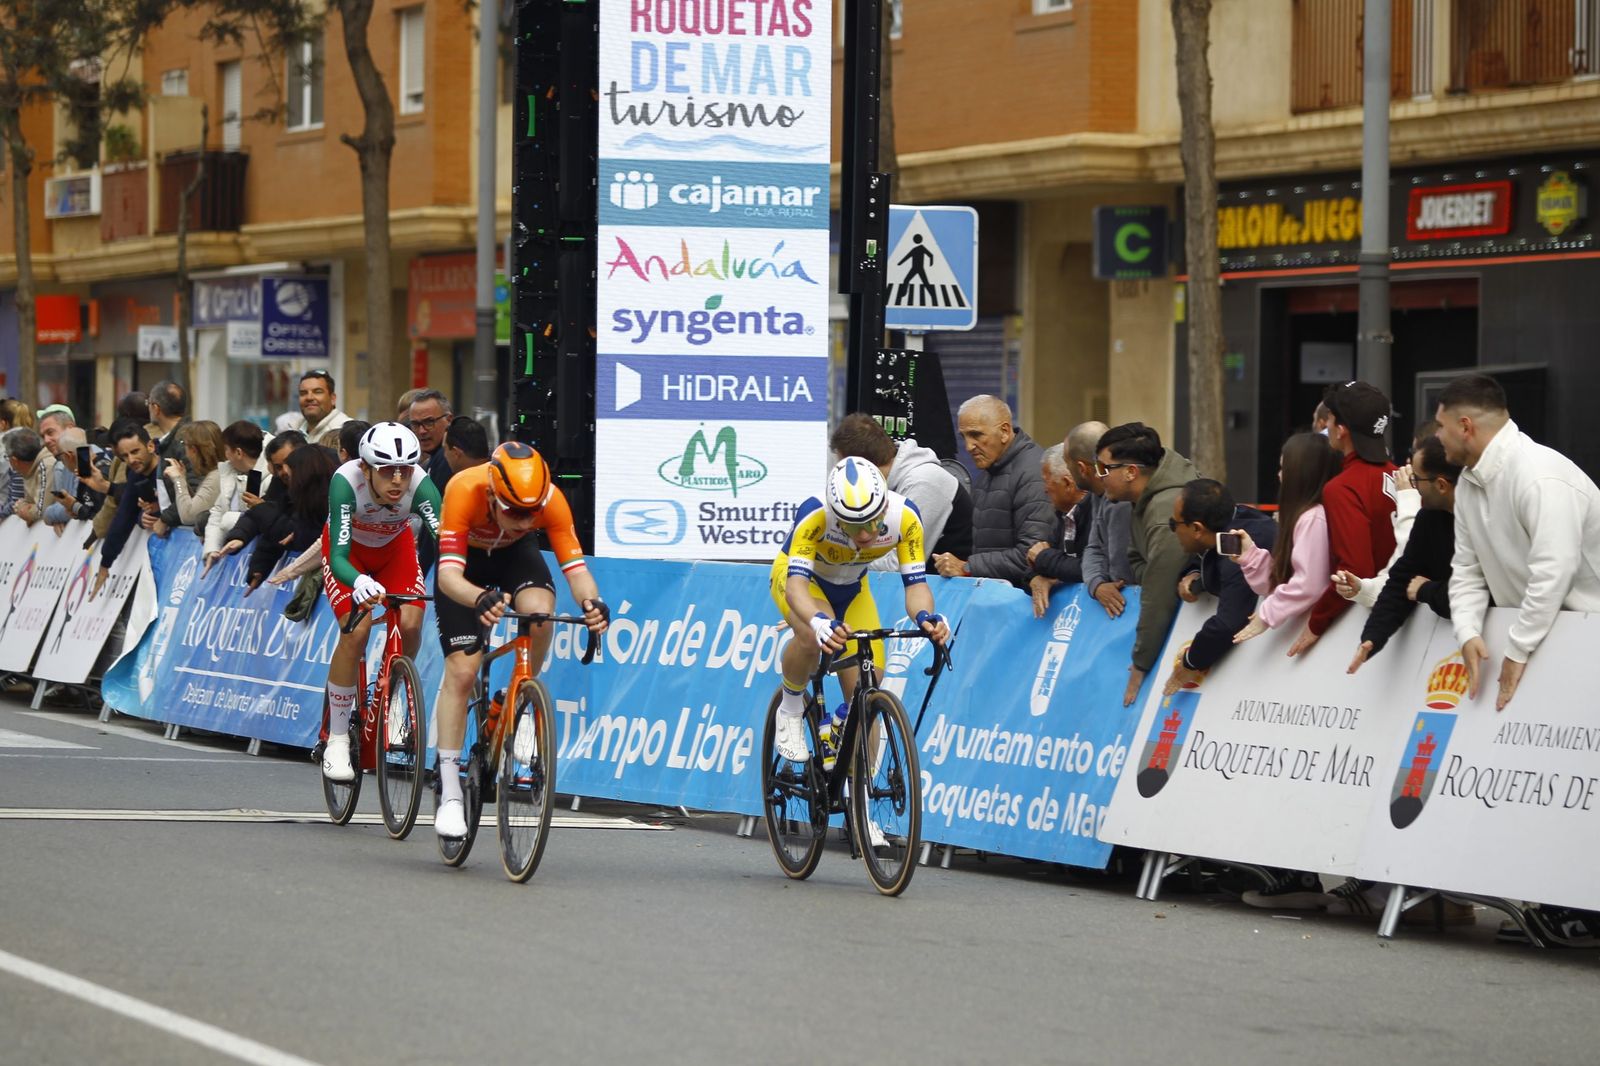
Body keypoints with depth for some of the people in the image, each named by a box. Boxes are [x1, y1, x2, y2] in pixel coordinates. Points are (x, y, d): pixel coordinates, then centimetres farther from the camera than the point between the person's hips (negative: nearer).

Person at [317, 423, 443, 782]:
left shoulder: (419, 486, -34)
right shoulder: (347, 482, -38)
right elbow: (338, 556, -42)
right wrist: (360, 583, -63)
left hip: (395, 548, 2)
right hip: (350, 551, -2)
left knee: (410, 625, -20)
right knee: (356, 629, -23)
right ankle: (337, 741, -11)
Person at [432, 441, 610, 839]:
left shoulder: (550, 499, -33)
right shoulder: (464, 490, -39)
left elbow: (575, 567, -32)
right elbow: (448, 572, -43)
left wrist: (592, 601, -53)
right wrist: (480, 599, -63)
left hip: (516, 553, 2)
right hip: (465, 557, -2)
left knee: (539, 613, -32)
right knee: (461, 671, -13)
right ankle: (449, 793, -6)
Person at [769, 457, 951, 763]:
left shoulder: (904, 516, -31)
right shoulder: (815, 514, -39)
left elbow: (915, 581, -28)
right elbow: (796, 583, -47)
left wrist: (925, 617, -51)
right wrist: (819, 622, -67)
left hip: (850, 588, 3)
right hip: (798, 574, -3)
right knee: (814, 637, -37)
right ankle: (790, 710, -9)